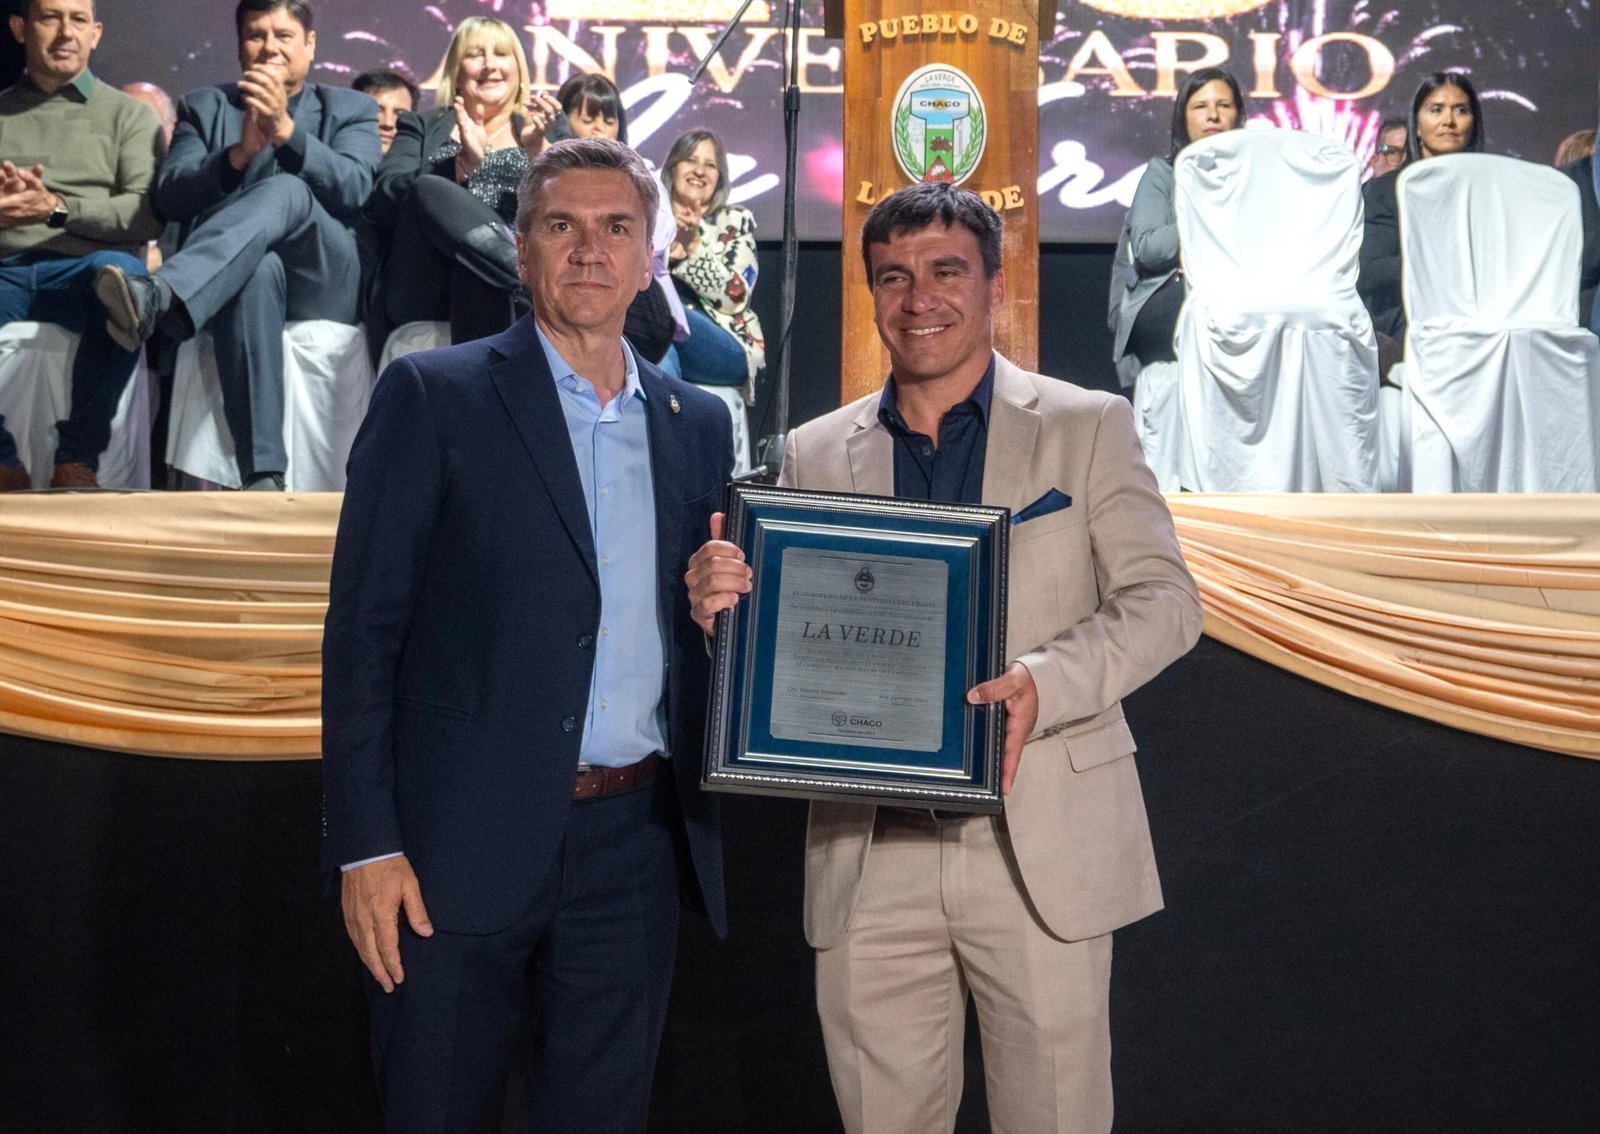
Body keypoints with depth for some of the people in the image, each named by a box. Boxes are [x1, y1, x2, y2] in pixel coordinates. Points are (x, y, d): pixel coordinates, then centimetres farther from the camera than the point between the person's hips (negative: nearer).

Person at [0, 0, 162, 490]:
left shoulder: (129, 115, 18)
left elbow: (147, 215, 1)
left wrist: (58, 209, -13)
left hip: (82, 271, -1)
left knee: (119, 272, -38)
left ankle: (77, 458, -25)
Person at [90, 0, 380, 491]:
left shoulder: (352, 110, 18)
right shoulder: (202, 107, 21)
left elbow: (353, 190, -3)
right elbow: (169, 198, 4)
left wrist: (285, 128, -18)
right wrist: (238, 154, -14)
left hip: (325, 281, 0)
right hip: (240, 276, 1)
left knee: (285, 190, -32)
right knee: (259, 268, -39)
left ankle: (157, 299, -54)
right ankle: (263, 475, -47)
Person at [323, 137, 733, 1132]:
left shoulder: (699, 425, 11)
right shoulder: (433, 397, -1)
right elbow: (363, 628, -5)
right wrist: (365, 843, -11)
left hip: (635, 848, 4)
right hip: (466, 843, -3)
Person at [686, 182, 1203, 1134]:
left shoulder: (1088, 427, 5)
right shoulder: (815, 455, 11)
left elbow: (1165, 600, -3)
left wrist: (1045, 681, -21)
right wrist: (727, 607, -12)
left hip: (1040, 842, -2)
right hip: (870, 855, 2)